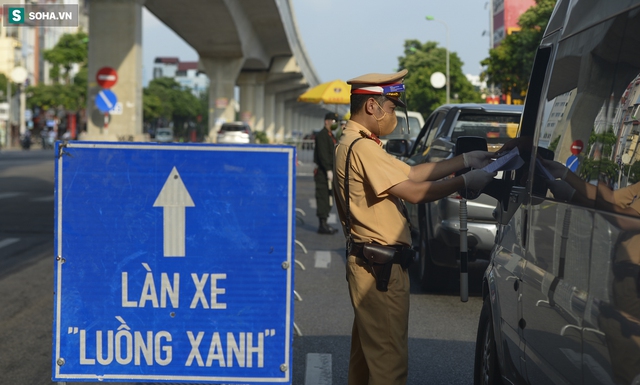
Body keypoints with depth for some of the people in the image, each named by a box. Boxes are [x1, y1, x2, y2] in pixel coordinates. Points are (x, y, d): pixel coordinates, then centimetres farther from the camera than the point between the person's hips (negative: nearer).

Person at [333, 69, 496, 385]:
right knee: (390, 358, -8)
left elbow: (411, 173, 12)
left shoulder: (353, 143, 15)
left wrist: (465, 161, 11)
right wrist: (466, 182, -12)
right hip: (381, 267, -11)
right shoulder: (362, 147, -18)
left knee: (366, 352, 18)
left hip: (366, 263, 11)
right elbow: (414, 191, -20)